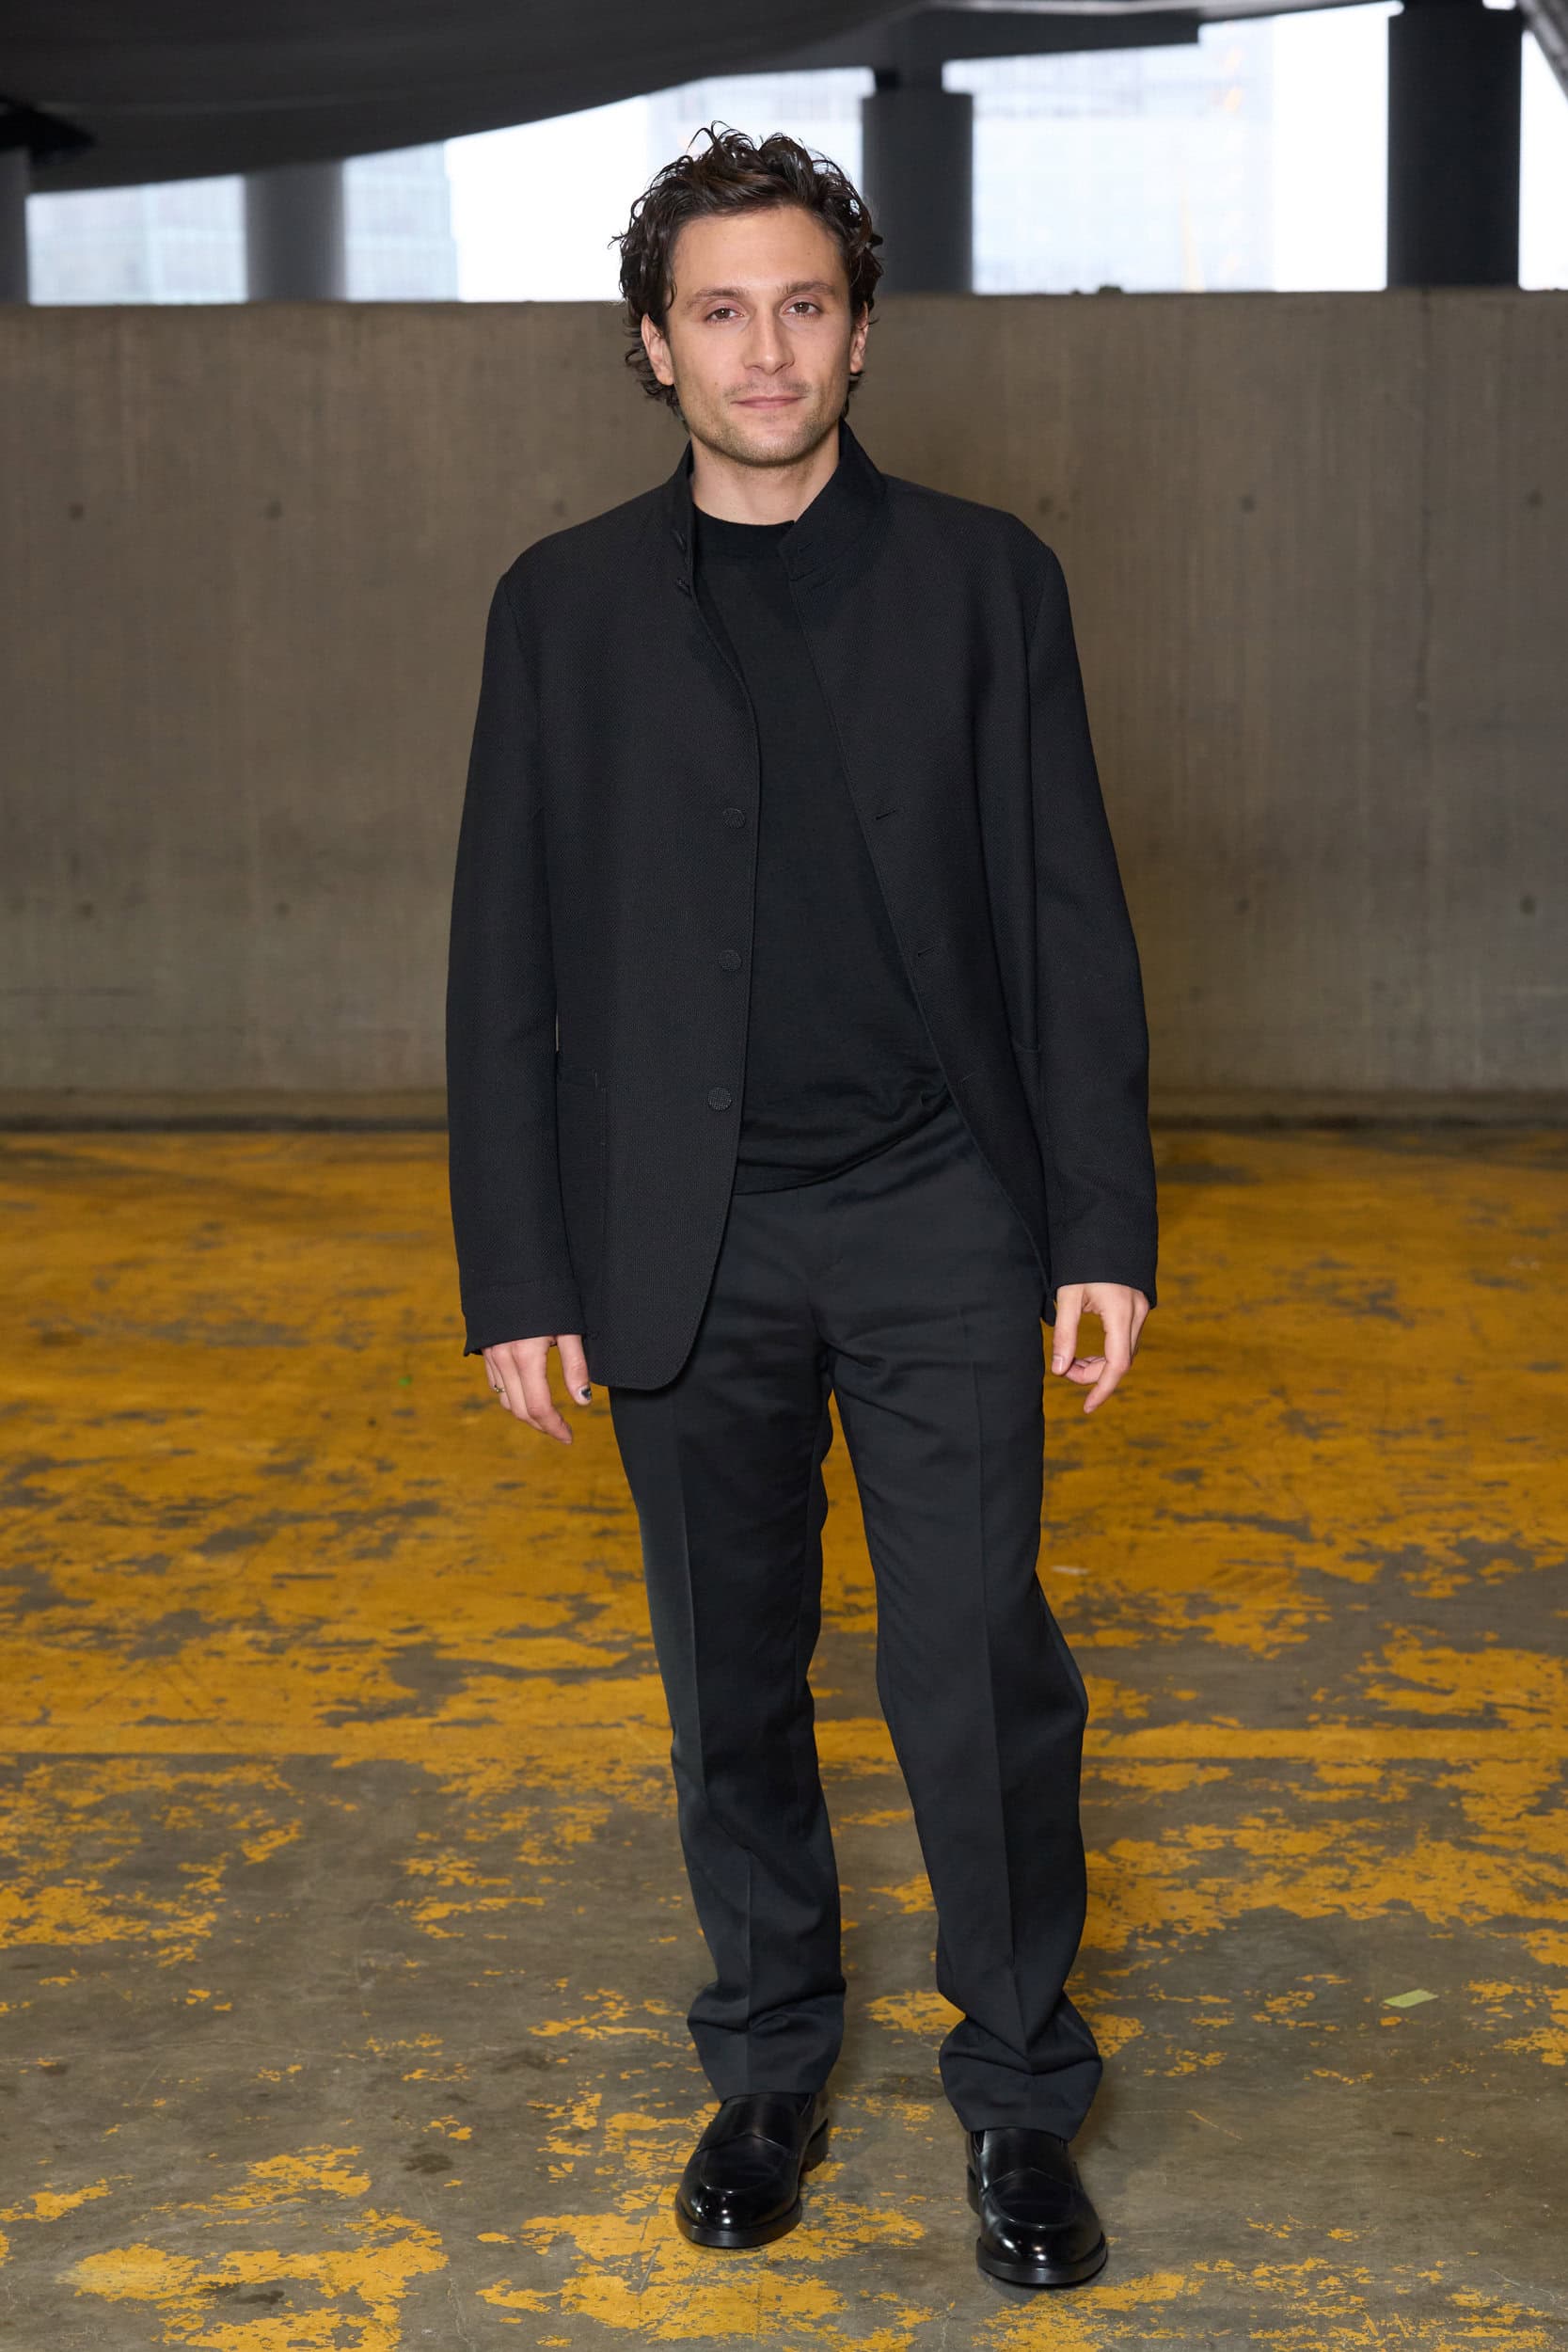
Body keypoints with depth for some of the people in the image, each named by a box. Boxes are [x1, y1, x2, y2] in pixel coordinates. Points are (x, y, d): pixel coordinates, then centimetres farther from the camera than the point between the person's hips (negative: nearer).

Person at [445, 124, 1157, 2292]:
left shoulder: (984, 580, 3)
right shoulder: (565, 606, 4)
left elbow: (1068, 918, 2)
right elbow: (509, 960, 4)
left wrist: (1105, 1228, -4)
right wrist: (517, 1274, -1)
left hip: (939, 1219, -1)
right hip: (687, 1237, 1)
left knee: (981, 1672, -1)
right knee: (730, 1682, 11)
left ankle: (1021, 2093, 18)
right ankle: (770, 2063, 30)